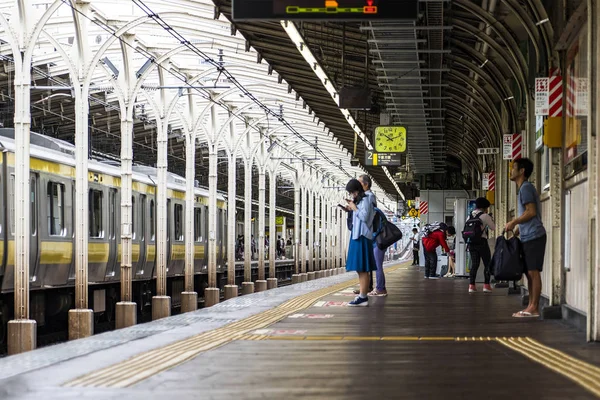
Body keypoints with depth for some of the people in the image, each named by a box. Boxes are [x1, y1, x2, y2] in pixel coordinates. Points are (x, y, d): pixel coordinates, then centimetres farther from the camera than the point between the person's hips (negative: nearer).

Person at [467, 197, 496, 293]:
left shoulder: (470, 215, 9)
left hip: (471, 242, 5)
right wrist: (491, 219, 16)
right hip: (482, 241, -5)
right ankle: (486, 285, -2)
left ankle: (471, 285, 1)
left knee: (474, 264, 9)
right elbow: (493, 227, 1)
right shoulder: (485, 216, -8)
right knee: (487, 264, 5)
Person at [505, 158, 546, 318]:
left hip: (533, 236, -10)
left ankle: (534, 308, -10)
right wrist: (519, 227, 16)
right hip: (527, 237, 10)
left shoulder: (526, 187, -9)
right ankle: (531, 307, 11)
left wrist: (513, 223, -10)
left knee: (533, 271, -9)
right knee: (529, 272, 9)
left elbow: (531, 212, -17)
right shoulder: (524, 188, 22)